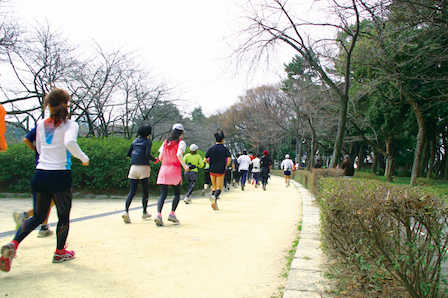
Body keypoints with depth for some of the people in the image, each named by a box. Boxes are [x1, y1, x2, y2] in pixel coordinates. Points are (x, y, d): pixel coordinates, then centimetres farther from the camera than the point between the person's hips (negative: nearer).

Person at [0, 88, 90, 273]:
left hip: (40, 174, 5)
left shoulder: (41, 124, 10)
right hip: (60, 175, -5)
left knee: (38, 216, 15)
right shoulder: (70, 125, -6)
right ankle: (60, 253, 27)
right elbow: (70, 143, -26)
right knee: (64, 216, 14)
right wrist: (84, 158, -12)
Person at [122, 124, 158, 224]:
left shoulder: (135, 141, 14)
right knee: (145, 191, 10)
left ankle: (126, 211, -19)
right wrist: (155, 160, 2)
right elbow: (147, 155, -15)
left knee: (132, 191, 0)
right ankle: (144, 212, 18)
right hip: (143, 168, -4)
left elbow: (128, 154, 16)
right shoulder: (148, 142, -2)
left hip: (133, 167, 5)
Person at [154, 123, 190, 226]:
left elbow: (160, 157, 10)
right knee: (177, 194, 15)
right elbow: (179, 154, -22)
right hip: (175, 170, -4)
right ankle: (172, 214, 9)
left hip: (164, 169, 4)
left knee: (163, 194, 1)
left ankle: (158, 214, -17)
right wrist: (184, 166, -12)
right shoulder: (181, 142, -3)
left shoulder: (165, 142, 12)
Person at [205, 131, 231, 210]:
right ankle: (214, 196, -30)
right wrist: (225, 166, 0)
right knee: (219, 188, 2)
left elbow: (205, 160, -2)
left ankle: (215, 204, 6)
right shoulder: (225, 149, -3)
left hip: (212, 170, 3)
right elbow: (229, 159, -16)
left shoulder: (211, 149, 2)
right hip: (220, 171, -3)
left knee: (214, 187, 16)